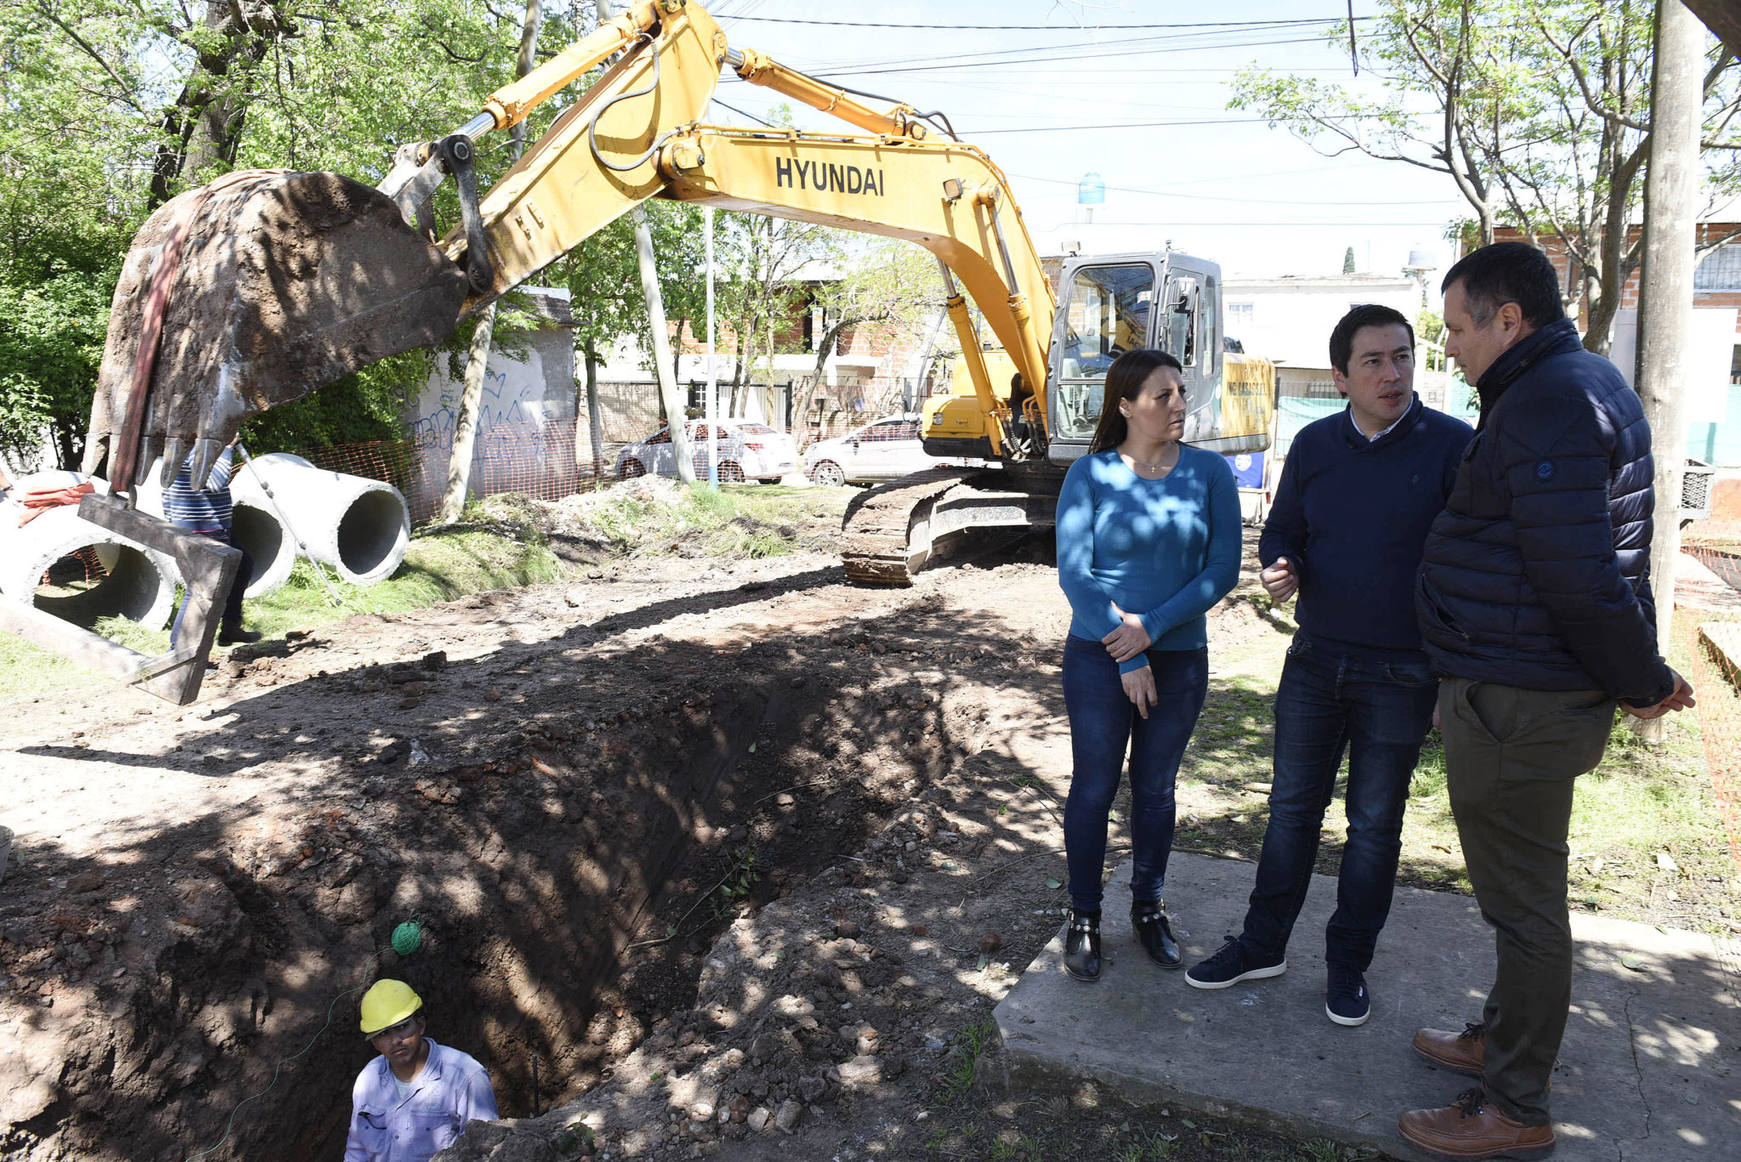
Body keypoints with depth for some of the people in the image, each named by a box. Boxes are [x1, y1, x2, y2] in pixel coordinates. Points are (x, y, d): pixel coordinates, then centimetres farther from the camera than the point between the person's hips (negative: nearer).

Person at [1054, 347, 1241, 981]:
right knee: (1093, 787, 5)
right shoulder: (1090, 474, -6)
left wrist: (1153, 626, -15)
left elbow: (1224, 566, -4)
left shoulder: (1209, 472, -1)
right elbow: (1074, 572, -10)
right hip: (1099, 657, -2)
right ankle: (1084, 916, 20)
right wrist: (1128, 659, -14)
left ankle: (1149, 907, 31)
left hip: (1180, 657, 2)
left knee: (1156, 788, 14)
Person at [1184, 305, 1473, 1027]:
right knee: (1292, 807, 13)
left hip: (1401, 676, -3)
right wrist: (1277, 569, -12)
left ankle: (1347, 965, 27)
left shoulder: (1453, 446, -10)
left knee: (1374, 825, 10)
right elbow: (1281, 529, 13)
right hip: (1315, 663, 4)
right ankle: (1263, 946, 27)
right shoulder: (1314, 444, 3)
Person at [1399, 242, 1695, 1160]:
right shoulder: (1578, 382, 14)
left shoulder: (1548, 405, -21)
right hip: (1522, 693, 11)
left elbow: (1583, 578, -24)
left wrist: (1645, 680, -12)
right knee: (1520, 888, 22)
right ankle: (1501, 1039, 40)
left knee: (1523, 901, 2)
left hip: (1517, 704, -11)